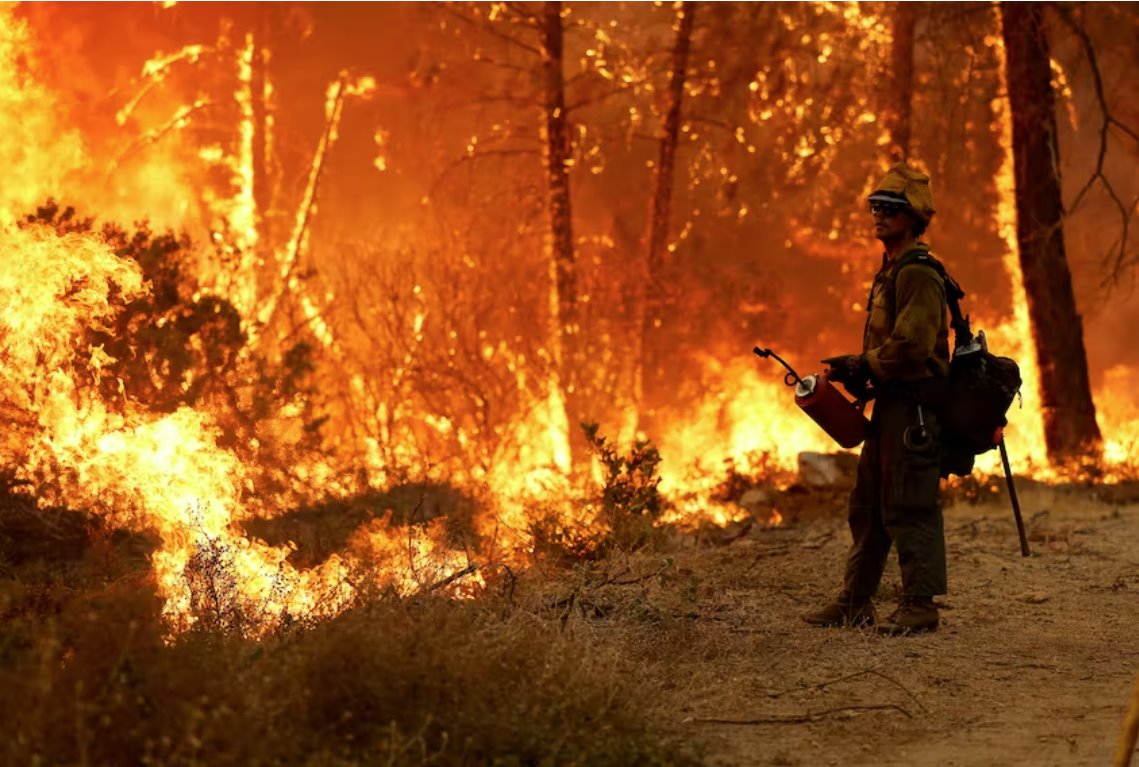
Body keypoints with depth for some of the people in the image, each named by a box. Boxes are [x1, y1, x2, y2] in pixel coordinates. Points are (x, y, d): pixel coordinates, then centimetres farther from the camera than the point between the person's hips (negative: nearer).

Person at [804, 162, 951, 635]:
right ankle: (855, 603, 19)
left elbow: (911, 345, -24)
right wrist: (858, 370, 10)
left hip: (912, 410, -11)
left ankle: (920, 607, -1)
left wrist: (862, 366, -13)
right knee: (868, 507, 13)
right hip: (890, 405, 11)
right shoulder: (892, 270, 19)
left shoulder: (918, 273, -15)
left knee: (907, 509, -7)